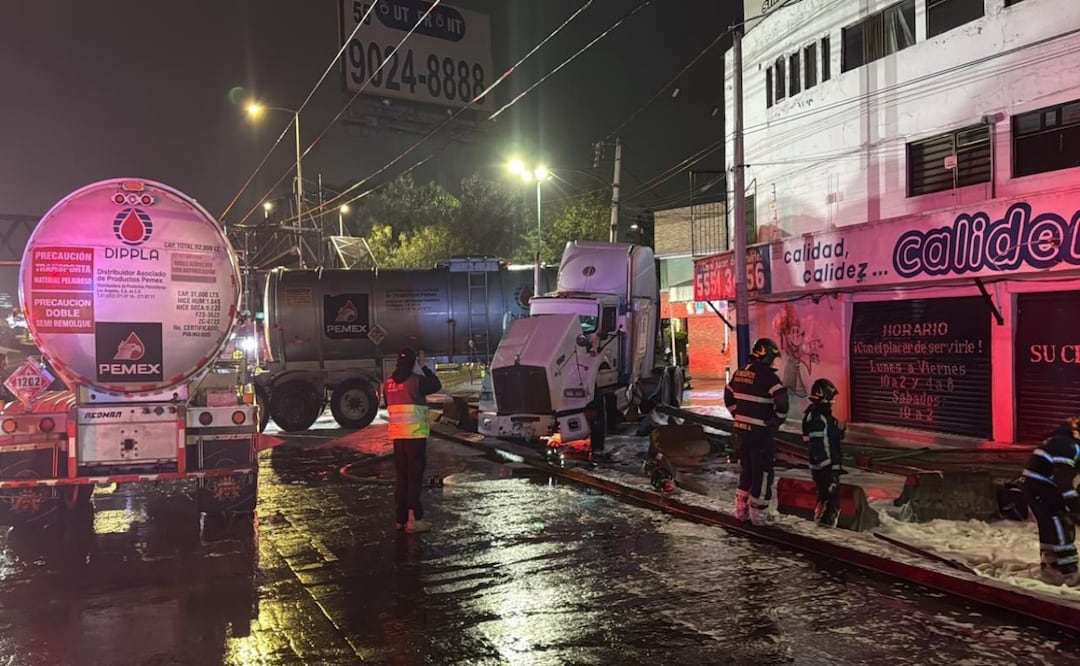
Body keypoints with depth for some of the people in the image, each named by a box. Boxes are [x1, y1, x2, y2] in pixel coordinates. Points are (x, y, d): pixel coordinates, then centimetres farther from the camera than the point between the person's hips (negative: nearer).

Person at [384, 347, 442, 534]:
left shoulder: (389, 382, 7)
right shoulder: (416, 380, -11)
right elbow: (436, 385, 6)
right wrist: (423, 366, 11)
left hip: (397, 434, 6)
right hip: (415, 433, -6)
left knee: (401, 475, 12)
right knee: (415, 475, -2)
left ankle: (401, 518, 17)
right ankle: (413, 519, -4)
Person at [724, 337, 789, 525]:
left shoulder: (739, 373, 8)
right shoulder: (767, 376, -16)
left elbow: (728, 397, 18)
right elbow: (781, 401, -26)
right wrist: (776, 421, -11)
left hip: (740, 430, 7)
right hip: (760, 433, -7)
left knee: (747, 469, 20)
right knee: (762, 473, 4)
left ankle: (741, 509, 27)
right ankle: (758, 514, 10)